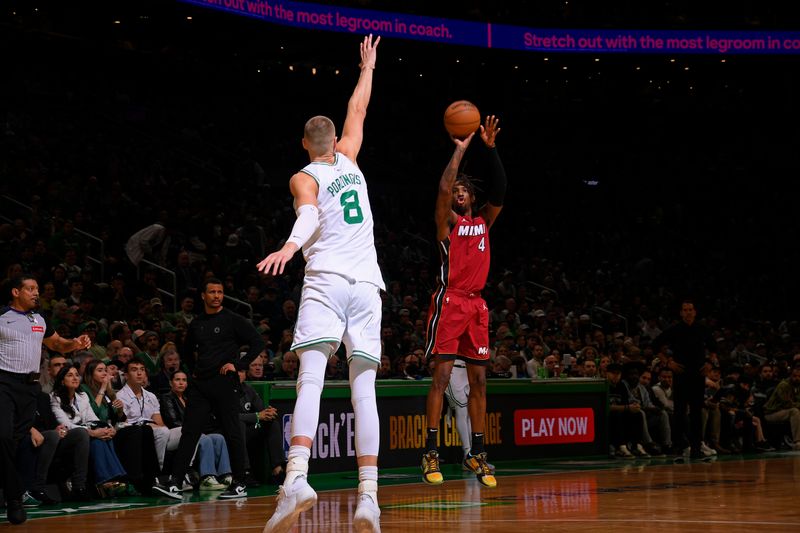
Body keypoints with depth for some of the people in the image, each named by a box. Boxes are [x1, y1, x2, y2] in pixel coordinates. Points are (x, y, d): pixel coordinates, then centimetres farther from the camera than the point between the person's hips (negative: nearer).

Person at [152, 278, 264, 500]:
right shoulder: (196, 324, 14)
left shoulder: (233, 320, -2)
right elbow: (188, 349, 32)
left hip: (225, 383, -5)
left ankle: (239, 485, 8)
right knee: (189, 433, -2)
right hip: (200, 384, 5)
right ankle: (175, 483, -6)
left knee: (232, 433, 0)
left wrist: (238, 364, -11)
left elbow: (257, 343, -5)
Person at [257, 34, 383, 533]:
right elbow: (359, 110, 34)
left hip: (326, 281, -3)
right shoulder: (349, 160, 18)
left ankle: (297, 477, -37)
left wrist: (291, 245, -33)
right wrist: (368, 67, 47)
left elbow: (309, 213, -16)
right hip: (366, 284, 3)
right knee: (364, 389, 0)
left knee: (311, 380, -16)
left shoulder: (304, 177, 7)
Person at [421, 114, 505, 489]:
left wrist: (490, 147, -7)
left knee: (479, 381, 5)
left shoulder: (483, 220, 15)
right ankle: (431, 451, -10)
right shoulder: (447, 221, 1)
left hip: (476, 305, 6)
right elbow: (443, 188, -17)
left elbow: (499, 191, 0)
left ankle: (477, 454, 10)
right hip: (449, 302, -5)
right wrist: (460, 149, -10)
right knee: (442, 376, -11)